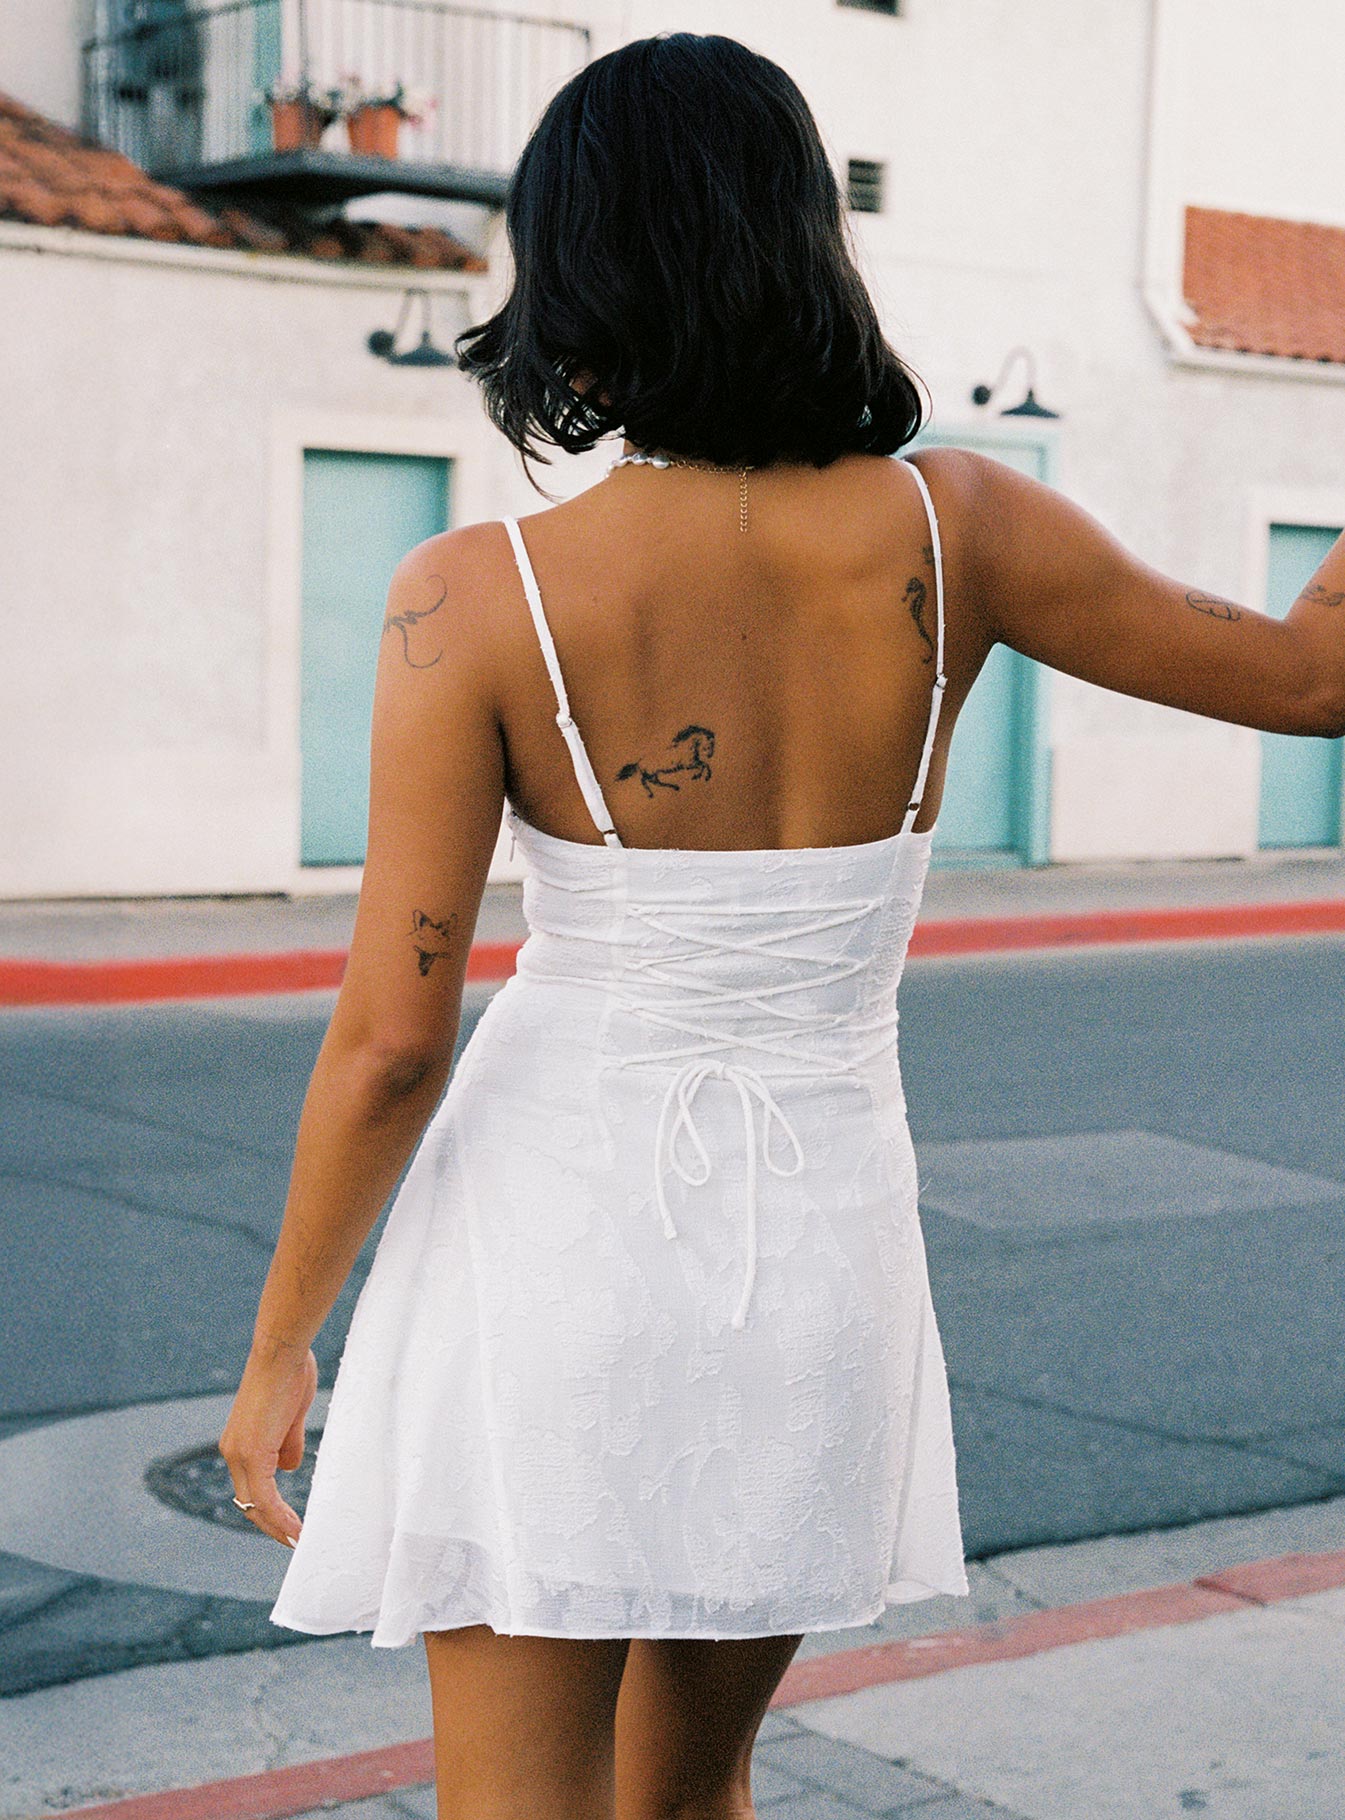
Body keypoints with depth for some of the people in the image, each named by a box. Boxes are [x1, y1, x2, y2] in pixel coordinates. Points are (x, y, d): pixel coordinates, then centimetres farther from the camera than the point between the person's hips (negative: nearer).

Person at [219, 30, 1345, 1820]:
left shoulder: (477, 595, -13)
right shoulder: (947, 532, -8)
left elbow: (391, 1038, -12)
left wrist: (280, 1346, 0)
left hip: (553, 1231, -3)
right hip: (816, 1259, 4)